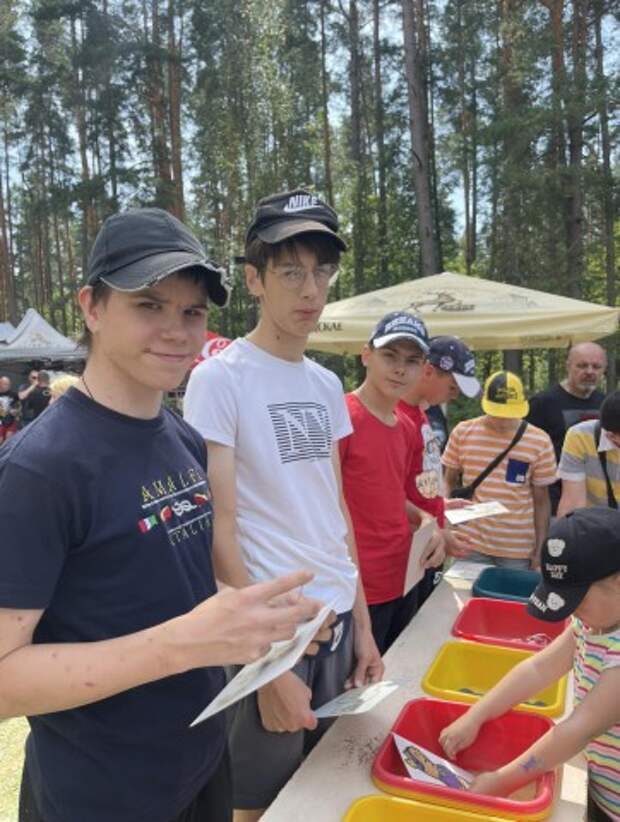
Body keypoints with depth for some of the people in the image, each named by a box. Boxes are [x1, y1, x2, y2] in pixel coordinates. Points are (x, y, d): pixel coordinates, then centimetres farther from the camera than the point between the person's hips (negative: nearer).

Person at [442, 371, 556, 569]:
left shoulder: (539, 441, -4)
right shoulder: (462, 432, -3)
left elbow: (541, 500, 3)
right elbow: (449, 481, 9)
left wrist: (540, 549, 4)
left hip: (518, 549, 0)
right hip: (470, 543, 1)